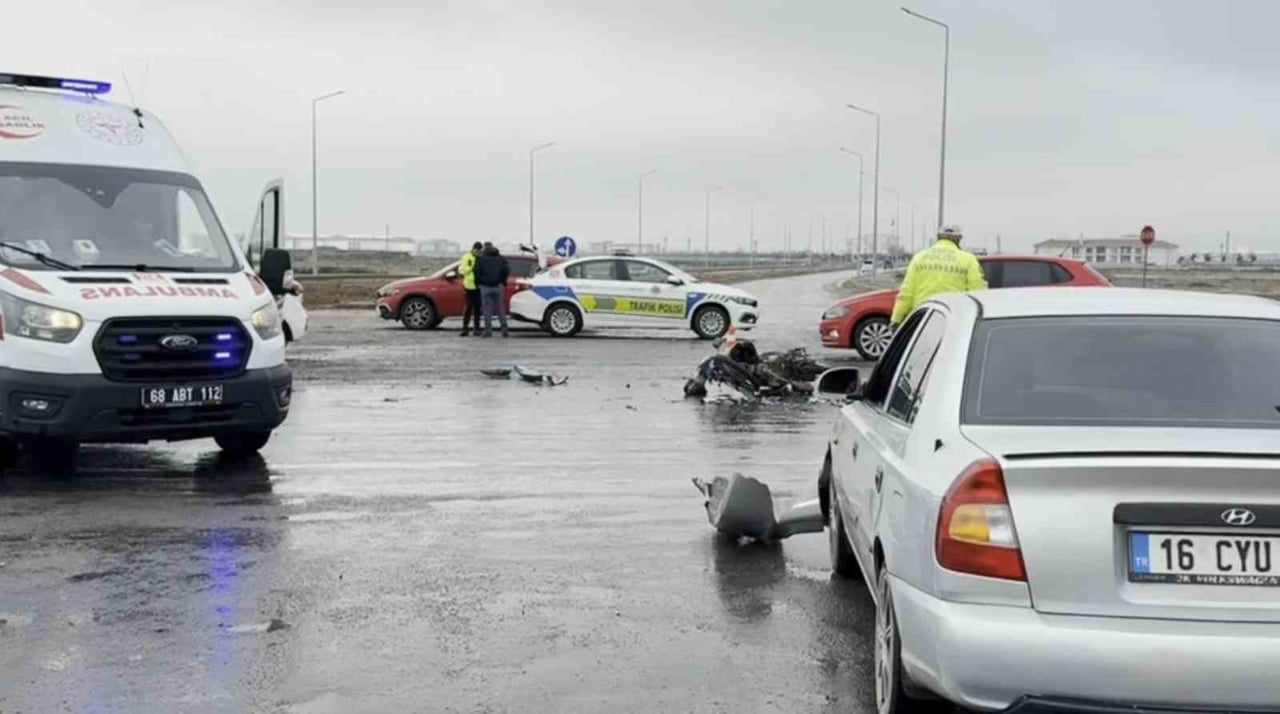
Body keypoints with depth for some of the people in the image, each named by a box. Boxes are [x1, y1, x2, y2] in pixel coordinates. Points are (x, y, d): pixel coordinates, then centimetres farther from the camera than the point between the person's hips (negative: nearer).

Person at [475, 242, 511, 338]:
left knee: (487, 309, 1)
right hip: (498, 286, 2)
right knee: (501, 309, 6)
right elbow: (506, 271, 1)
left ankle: (488, 330, -2)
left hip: (485, 287, -2)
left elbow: (477, 272, -8)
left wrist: (478, 283, 5)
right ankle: (504, 330, 2)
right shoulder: (501, 259, 7)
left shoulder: (481, 259, -2)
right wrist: (503, 281, 11)